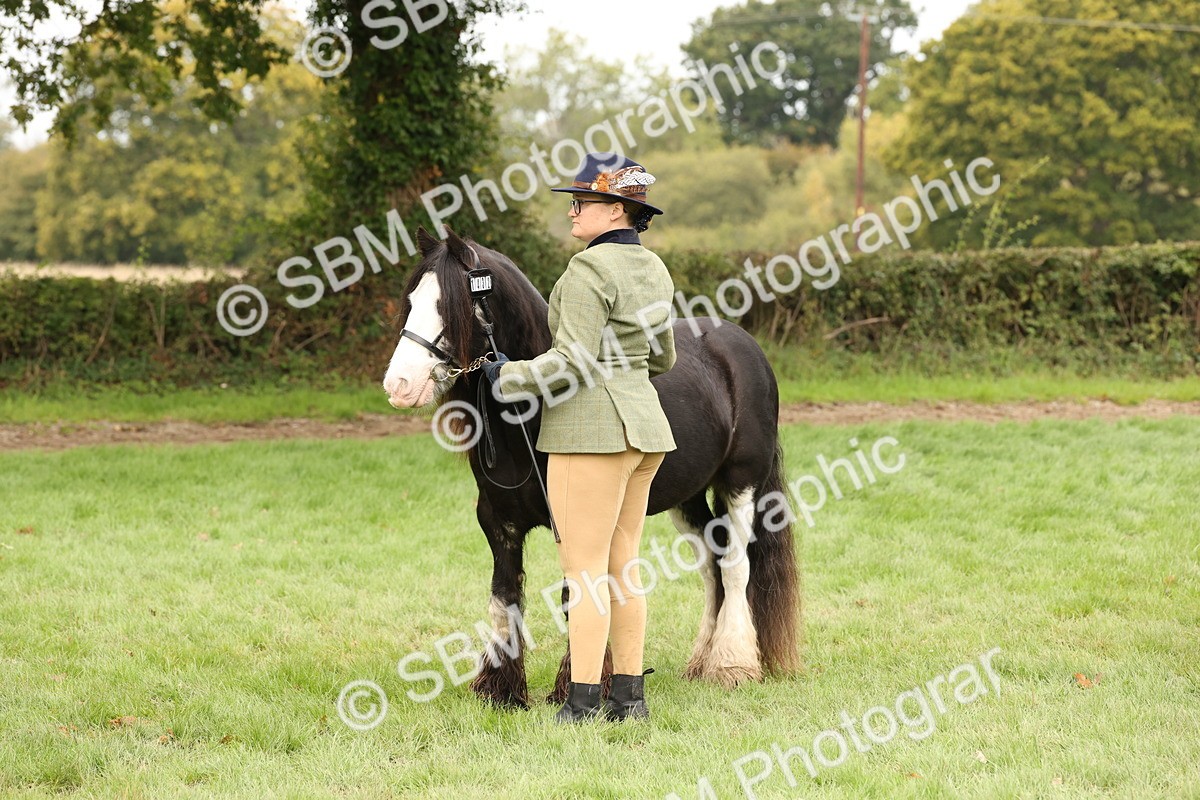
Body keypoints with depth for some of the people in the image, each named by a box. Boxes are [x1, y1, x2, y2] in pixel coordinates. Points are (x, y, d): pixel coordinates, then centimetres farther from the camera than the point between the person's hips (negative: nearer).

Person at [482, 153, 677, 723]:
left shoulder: (590, 269, -14)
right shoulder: (653, 269, 13)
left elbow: (574, 360, -20)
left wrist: (510, 377, -8)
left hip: (591, 427, -9)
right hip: (644, 419, 9)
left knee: (583, 568, -5)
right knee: (622, 565, 13)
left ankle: (583, 701, -4)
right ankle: (630, 693, 15)